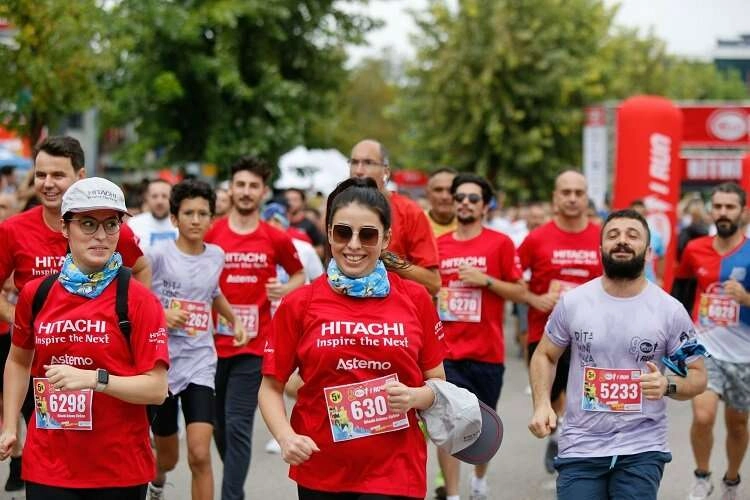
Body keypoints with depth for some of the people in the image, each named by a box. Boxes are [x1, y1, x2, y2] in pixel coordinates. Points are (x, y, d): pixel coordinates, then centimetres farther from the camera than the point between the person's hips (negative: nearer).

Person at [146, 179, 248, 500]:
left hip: (200, 364, 2)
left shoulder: (216, 256, 4)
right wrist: (159, 315, -18)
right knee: (168, 457, 14)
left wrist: (234, 320, 17)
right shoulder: (158, 255, -10)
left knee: (200, 455, -14)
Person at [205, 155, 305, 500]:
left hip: (253, 346, -2)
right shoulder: (211, 234, 1)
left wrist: (285, 289, -6)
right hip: (215, 342, 2)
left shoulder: (276, 239, 0)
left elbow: (299, 275, 15)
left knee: (237, 426, -9)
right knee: (219, 426, 12)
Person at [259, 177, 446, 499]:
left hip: (395, 474, 0)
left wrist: (416, 397, -13)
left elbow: (438, 384, 9)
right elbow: (271, 387, 4)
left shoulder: (416, 299, 1)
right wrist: (286, 437, -14)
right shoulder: (298, 305, -1)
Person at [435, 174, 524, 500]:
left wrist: (486, 280, -15)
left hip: (487, 352, -1)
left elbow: (519, 291, -2)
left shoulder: (500, 243, -2)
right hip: (447, 352, 1)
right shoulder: (438, 245, 6)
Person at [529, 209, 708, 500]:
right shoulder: (572, 303, 0)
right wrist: (542, 404, -4)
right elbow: (545, 356, 12)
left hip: (642, 452, -1)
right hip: (579, 447, 1)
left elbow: (697, 377, 3)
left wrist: (668, 386, -18)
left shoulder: (670, 310, -3)